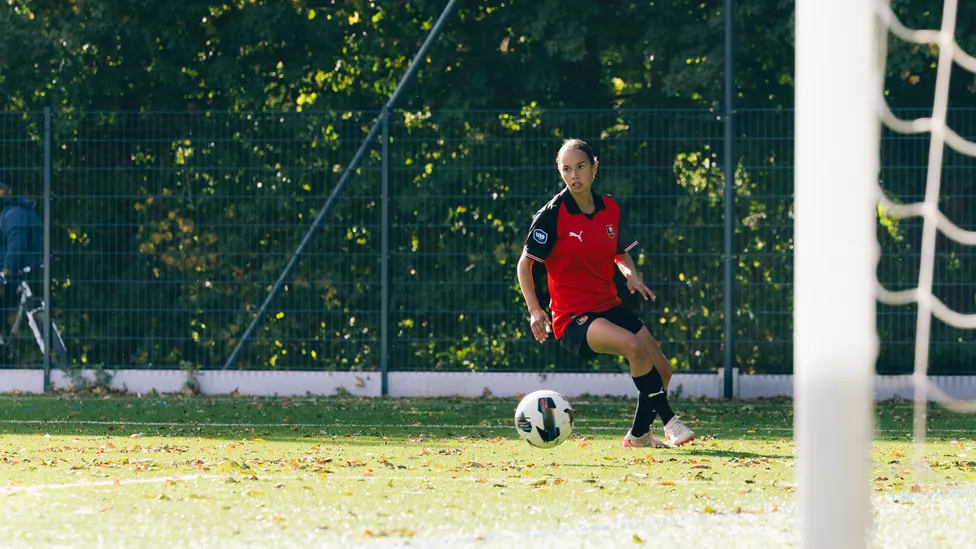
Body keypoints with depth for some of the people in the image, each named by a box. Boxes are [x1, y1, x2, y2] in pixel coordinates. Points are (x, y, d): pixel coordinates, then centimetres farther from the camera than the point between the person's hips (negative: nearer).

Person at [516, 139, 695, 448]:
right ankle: (670, 422, -21)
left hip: (609, 306, 7)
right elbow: (525, 264, -5)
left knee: (661, 370, 4)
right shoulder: (553, 214, -12)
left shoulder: (610, 208, 5)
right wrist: (534, 310, -16)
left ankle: (639, 434, 28)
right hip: (572, 318, -7)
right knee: (634, 346, -32)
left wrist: (631, 275, -1)